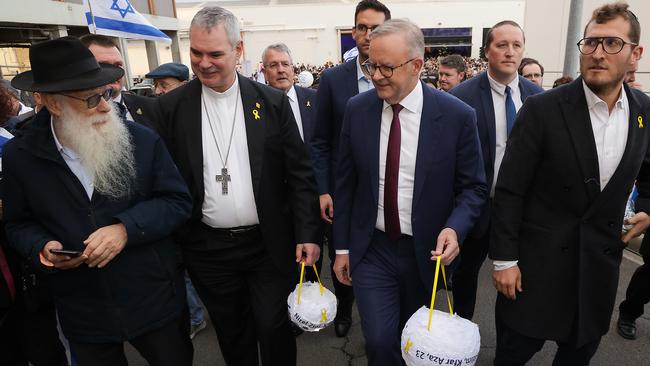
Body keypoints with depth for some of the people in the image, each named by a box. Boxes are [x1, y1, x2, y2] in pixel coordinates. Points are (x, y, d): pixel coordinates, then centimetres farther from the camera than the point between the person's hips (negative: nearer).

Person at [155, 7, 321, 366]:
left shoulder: (272, 102, -3)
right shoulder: (171, 106, -2)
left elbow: (299, 173, -3)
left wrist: (307, 234, -7)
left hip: (270, 244, -1)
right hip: (208, 249, 1)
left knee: (274, 331, 12)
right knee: (232, 336, 19)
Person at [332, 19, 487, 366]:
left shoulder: (456, 115, -13)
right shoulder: (357, 109, -6)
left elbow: (473, 187, -3)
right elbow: (345, 183, 0)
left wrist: (454, 228, -22)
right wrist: (342, 247, 3)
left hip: (426, 251, 0)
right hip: (370, 248, 0)